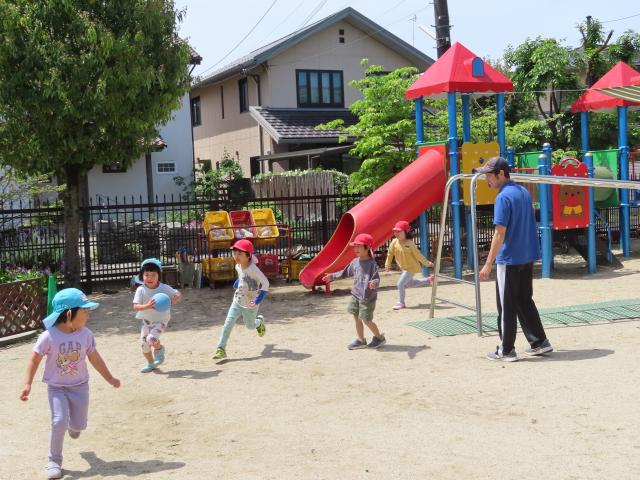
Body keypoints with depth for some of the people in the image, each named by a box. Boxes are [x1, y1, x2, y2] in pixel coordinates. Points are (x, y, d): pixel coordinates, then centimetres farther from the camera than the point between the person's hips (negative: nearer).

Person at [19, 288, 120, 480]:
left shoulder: (85, 334, -10)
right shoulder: (49, 336, -20)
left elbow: (95, 359, 2)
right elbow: (35, 359, -10)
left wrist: (110, 378, 8)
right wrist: (27, 384, -16)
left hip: (80, 386, 3)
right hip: (57, 387, -3)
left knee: (79, 425, 4)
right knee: (59, 422, -19)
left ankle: (73, 426, 44)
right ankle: (54, 461, 1)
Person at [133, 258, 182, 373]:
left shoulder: (164, 288, -15)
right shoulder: (141, 290, -15)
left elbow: (179, 294, -3)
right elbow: (135, 307, -21)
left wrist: (175, 299, -27)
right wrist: (147, 306, -40)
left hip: (160, 320, -3)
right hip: (146, 320, 3)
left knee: (151, 338, -25)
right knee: (144, 343, 9)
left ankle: (159, 349, 11)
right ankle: (150, 363, 35)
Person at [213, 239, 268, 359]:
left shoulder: (253, 269, -25)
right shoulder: (238, 266, -4)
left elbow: (265, 283, -25)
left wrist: (258, 300, -30)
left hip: (250, 305, -5)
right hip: (237, 301, 5)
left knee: (250, 326, 16)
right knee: (228, 324, -9)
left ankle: (259, 321, 50)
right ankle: (221, 349, -8)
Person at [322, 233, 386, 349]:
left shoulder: (372, 264, -17)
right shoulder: (355, 262, 5)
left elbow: (377, 279, -24)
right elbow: (346, 273, 20)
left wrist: (374, 283, -46)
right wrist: (333, 276, 24)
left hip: (368, 297, -7)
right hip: (356, 295, 7)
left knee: (366, 320, -1)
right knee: (357, 318, 12)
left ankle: (379, 338, 20)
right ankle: (361, 340, 26)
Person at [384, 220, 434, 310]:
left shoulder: (410, 243, -23)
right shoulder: (394, 242, -11)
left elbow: (418, 255, -13)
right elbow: (390, 253, 5)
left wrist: (428, 263, -5)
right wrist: (388, 264, 7)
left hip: (411, 268, -7)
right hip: (403, 268, 7)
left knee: (400, 284, -14)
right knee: (409, 284, 25)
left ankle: (401, 303, 4)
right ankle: (427, 280, 42)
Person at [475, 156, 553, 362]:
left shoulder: (503, 197, -17)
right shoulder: (524, 192, 10)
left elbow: (500, 233, -21)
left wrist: (488, 264, -20)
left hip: (509, 260, -8)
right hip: (528, 257, 8)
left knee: (506, 306, 1)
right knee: (525, 301, 18)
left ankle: (506, 350, 8)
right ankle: (539, 342, 20)